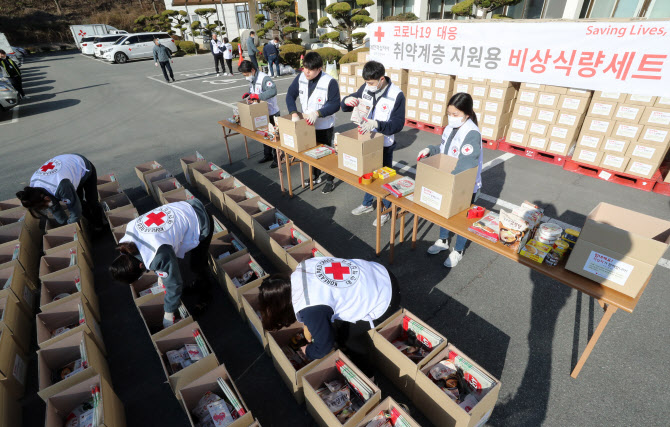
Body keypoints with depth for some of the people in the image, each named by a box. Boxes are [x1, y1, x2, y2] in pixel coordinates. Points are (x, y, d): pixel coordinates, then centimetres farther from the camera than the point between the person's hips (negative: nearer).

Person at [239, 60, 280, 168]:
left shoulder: (264, 78, -22)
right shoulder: (252, 80, 7)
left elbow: (273, 91, -38)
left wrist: (257, 96, -36)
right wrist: (248, 94, 1)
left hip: (272, 113, -9)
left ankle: (277, 158, 14)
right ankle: (267, 155, 34)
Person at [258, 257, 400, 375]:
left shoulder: (310, 309, -27)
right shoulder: (301, 269, -5)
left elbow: (324, 344, -10)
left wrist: (308, 352, 11)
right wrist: (309, 324, 27)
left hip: (385, 302, -8)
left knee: (342, 332, 8)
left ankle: (365, 375, 32)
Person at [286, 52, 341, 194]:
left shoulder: (330, 82, -22)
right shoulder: (301, 78, -6)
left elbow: (335, 104, -23)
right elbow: (290, 95, -2)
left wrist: (317, 113, -32)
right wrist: (294, 113, -17)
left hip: (324, 127, -5)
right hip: (307, 124, 6)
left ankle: (330, 181, 25)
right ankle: (316, 176, 40)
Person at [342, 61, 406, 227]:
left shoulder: (396, 95, -18)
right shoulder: (365, 88, -4)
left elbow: (398, 124, -20)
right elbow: (346, 107, 5)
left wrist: (376, 124, -35)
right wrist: (347, 101, -19)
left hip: (384, 145, -5)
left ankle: (386, 211, 28)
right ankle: (367, 204, 42)